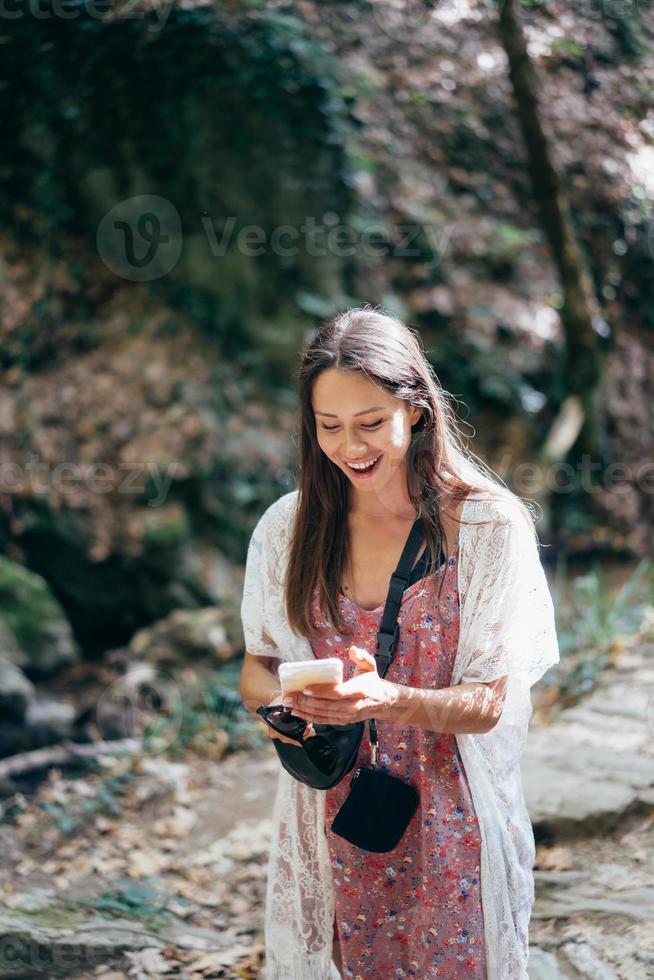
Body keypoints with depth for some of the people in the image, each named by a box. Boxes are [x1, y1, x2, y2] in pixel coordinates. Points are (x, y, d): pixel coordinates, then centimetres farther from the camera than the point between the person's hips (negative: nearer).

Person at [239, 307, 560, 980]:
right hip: (326, 822, 3)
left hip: (448, 828, -2)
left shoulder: (491, 525, -11)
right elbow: (255, 670, 7)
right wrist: (279, 701, -17)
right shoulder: (287, 526, -1)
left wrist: (390, 700, -30)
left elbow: (488, 705, -11)